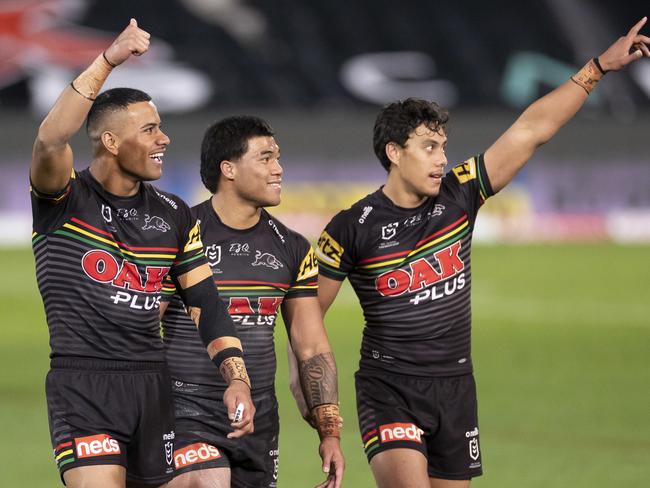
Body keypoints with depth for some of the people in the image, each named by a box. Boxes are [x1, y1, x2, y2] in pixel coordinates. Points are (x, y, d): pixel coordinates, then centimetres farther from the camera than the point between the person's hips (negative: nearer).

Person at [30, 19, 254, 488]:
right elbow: (50, 141, -25)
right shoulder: (66, 199, -3)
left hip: (152, 383, 6)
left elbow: (206, 303, 13)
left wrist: (237, 379, 0)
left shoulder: (174, 216, 12)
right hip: (82, 383, -6)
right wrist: (108, 61, -30)